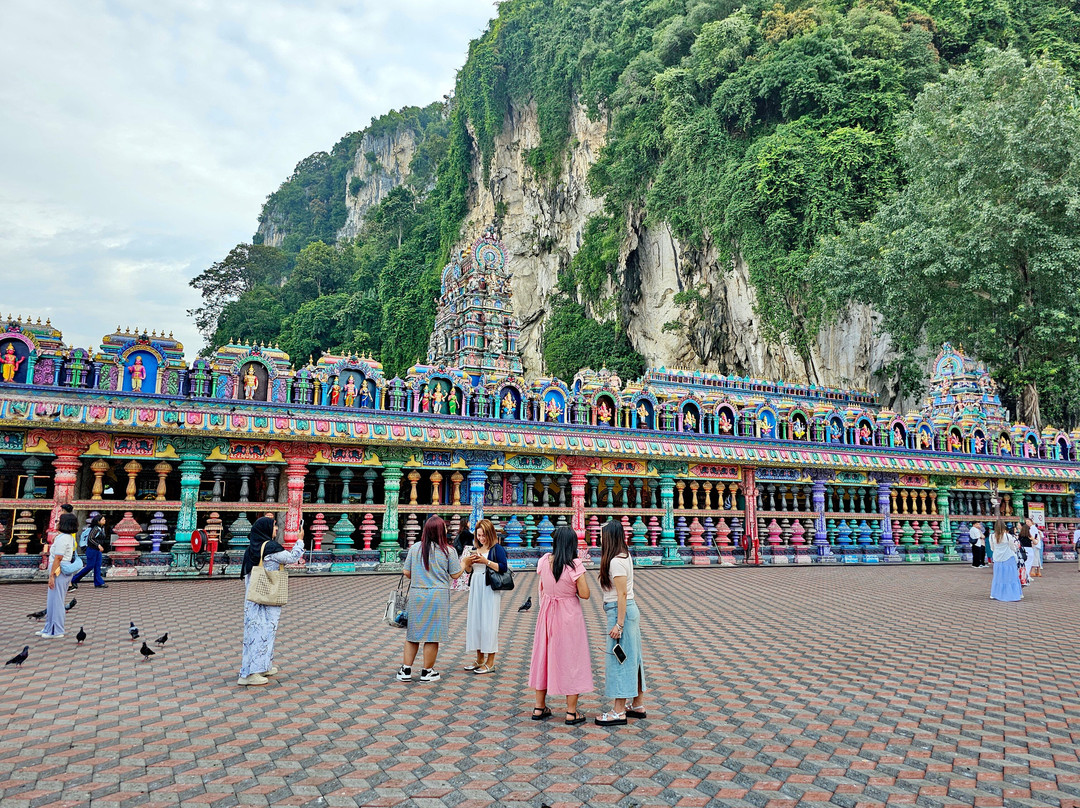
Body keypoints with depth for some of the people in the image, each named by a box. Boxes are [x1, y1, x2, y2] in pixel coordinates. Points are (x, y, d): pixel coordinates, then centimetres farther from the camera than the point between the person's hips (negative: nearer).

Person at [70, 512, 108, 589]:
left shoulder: (102, 528, 11)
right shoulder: (95, 529, -16)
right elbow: (90, 539, -23)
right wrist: (98, 545, -30)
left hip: (98, 550, 9)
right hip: (92, 549, -9)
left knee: (97, 566, 5)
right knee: (90, 566, -4)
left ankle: (98, 583, 5)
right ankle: (74, 580, 10)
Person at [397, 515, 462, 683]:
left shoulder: (415, 548, -1)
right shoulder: (448, 551, -8)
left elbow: (406, 572, 3)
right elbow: (455, 575, -3)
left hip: (416, 594, 3)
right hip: (438, 595, -3)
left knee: (413, 632, 13)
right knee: (432, 634, 6)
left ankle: (406, 670, 15)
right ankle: (427, 671, 14)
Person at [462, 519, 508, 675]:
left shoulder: (497, 549, -6)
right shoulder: (475, 549, 15)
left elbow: (504, 567, -16)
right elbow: (468, 571, 19)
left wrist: (486, 562, -20)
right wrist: (468, 563, -2)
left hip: (490, 590, -7)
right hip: (475, 589, 7)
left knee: (488, 623, -5)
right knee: (474, 622, 10)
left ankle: (490, 662, 4)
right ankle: (480, 660, 22)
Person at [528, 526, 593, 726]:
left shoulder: (544, 561, -4)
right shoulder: (575, 565, -19)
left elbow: (541, 588, 7)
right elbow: (584, 594, -16)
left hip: (547, 612, 5)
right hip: (569, 615, -5)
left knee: (544, 655, 16)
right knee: (571, 658, 6)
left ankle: (539, 707, 25)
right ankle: (571, 712, 12)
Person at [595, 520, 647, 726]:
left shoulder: (616, 562, -19)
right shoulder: (625, 556, 10)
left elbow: (622, 594, -21)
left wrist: (619, 624, -20)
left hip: (620, 611, -10)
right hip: (630, 610, 10)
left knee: (618, 659, -3)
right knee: (632, 657, 16)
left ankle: (619, 712, 5)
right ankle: (638, 705, 26)